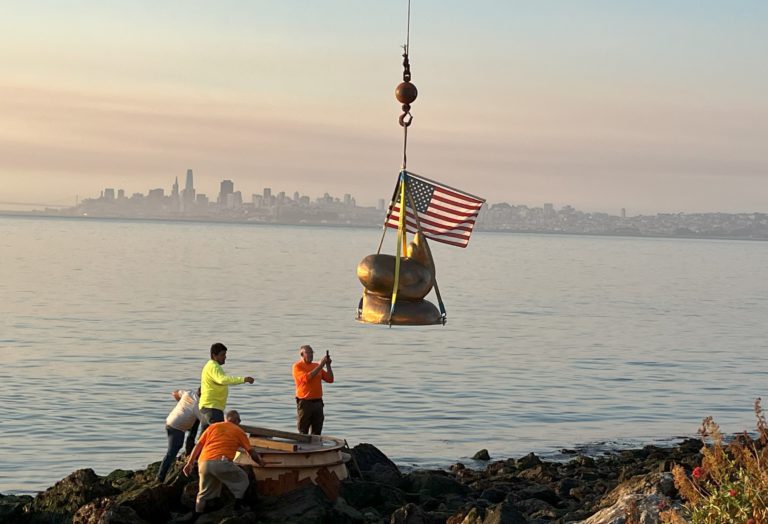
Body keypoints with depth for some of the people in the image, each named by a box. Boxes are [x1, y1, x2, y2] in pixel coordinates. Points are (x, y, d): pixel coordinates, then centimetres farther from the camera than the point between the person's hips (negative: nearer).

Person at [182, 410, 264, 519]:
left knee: (203, 494, 19)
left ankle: (195, 518, 16)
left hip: (203, 463, 4)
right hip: (221, 463, -4)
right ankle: (238, 507, 13)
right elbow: (251, 451, 18)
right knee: (242, 479, 19)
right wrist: (260, 462, 36)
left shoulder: (213, 427, 23)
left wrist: (189, 463, 17)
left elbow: (198, 445, 16)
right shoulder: (239, 431, 16)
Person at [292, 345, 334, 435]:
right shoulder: (297, 366, -4)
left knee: (316, 433, 7)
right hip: (305, 403, -5)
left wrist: (328, 366, -1)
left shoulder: (316, 366, 13)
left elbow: (330, 379, 12)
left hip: (318, 402, 5)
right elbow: (307, 378, -20)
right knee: (303, 433, -2)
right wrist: (320, 366, -17)